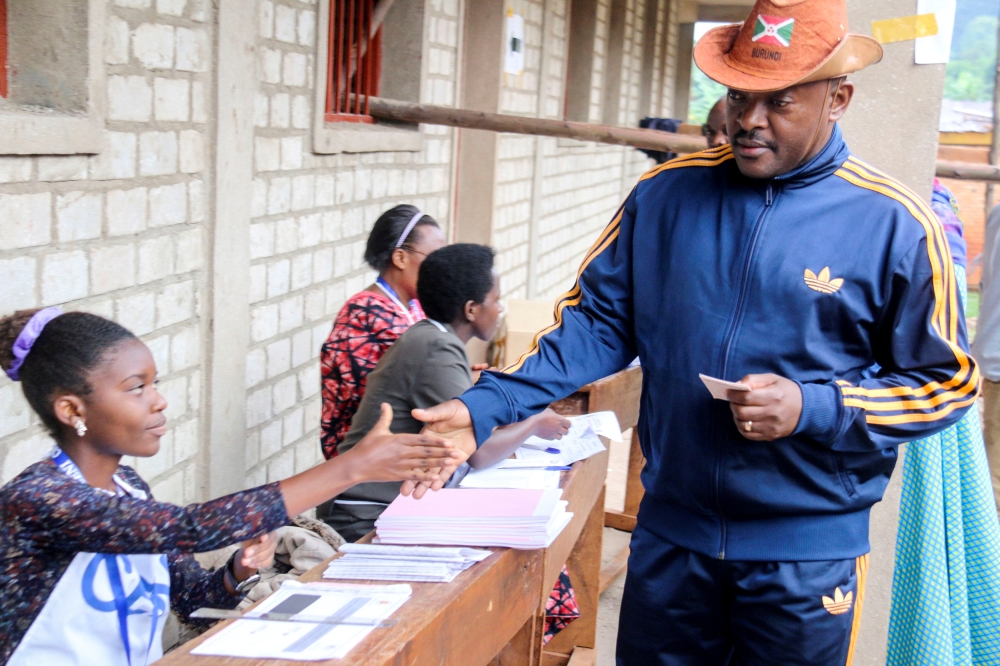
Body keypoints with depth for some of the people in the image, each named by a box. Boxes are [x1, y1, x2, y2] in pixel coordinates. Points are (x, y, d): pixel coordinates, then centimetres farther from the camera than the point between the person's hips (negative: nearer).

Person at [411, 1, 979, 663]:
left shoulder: (895, 225, -8)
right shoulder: (666, 194, -1)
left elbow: (948, 383, -3)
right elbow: (597, 321, 3)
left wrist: (811, 409, -19)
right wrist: (483, 409, -8)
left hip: (807, 558, -2)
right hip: (670, 537, 3)